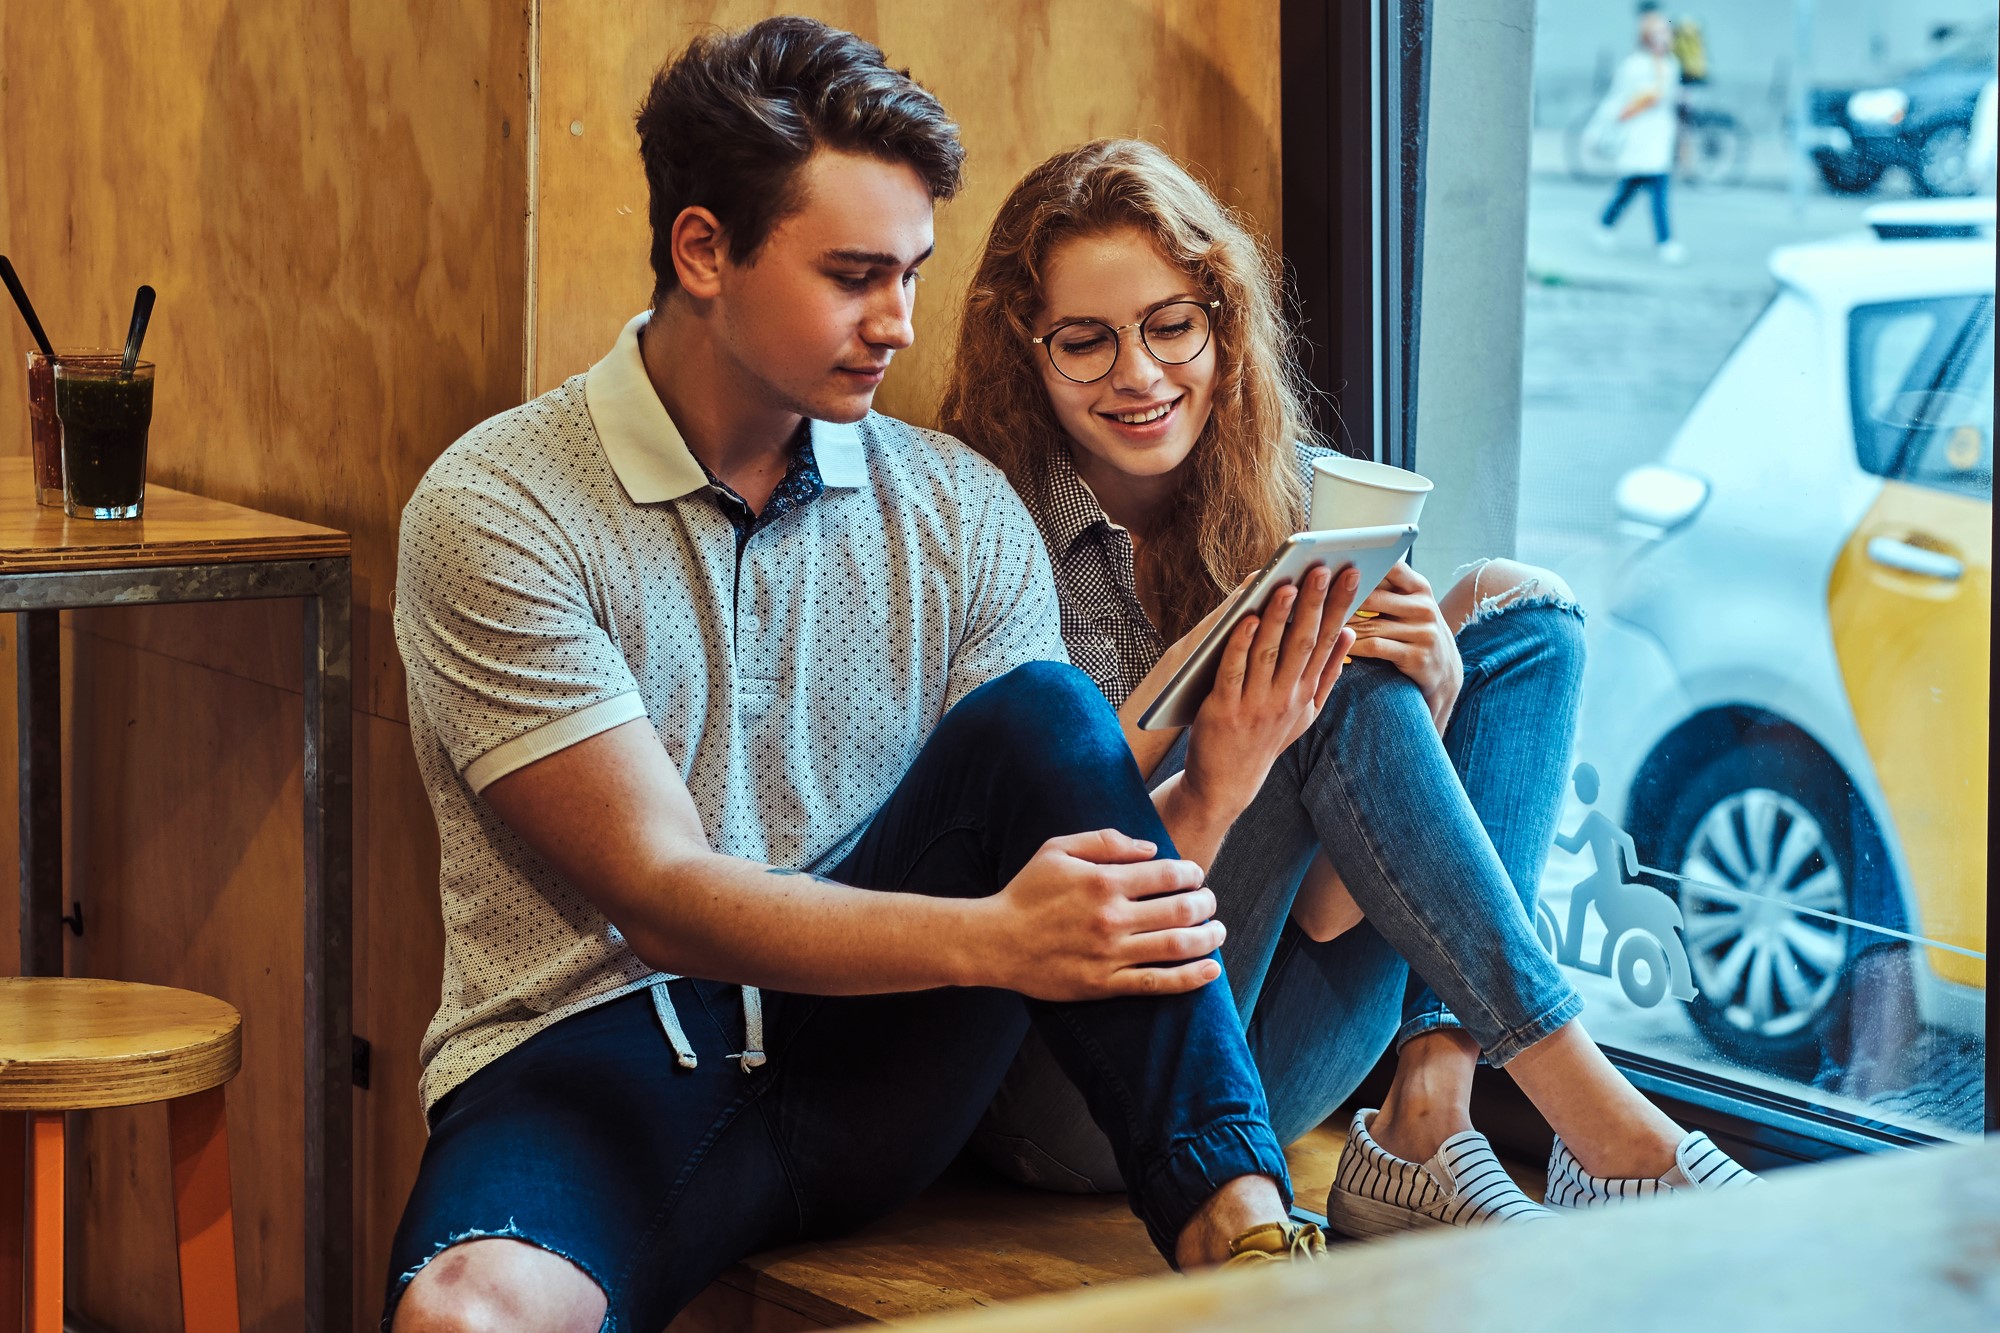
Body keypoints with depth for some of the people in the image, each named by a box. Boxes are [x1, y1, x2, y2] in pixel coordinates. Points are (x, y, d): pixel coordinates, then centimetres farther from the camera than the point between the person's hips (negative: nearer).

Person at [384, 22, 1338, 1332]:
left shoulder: (963, 511, 6)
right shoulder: (496, 510, -8)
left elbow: (1072, 823, 4)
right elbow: (661, 900, -16)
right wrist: (989, 938, -29)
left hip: (868, 1060, 4)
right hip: (598, 1059, -4)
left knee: (1039, 717, -22)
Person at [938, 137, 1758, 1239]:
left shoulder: (1302, 505, 7)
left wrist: (1434, 700, -18)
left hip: (1265, 1079, 6)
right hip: (1058, 1098, -6)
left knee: (1516, 609, -3)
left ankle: (1427, 1121, -19)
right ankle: (1602, 1125, -21)